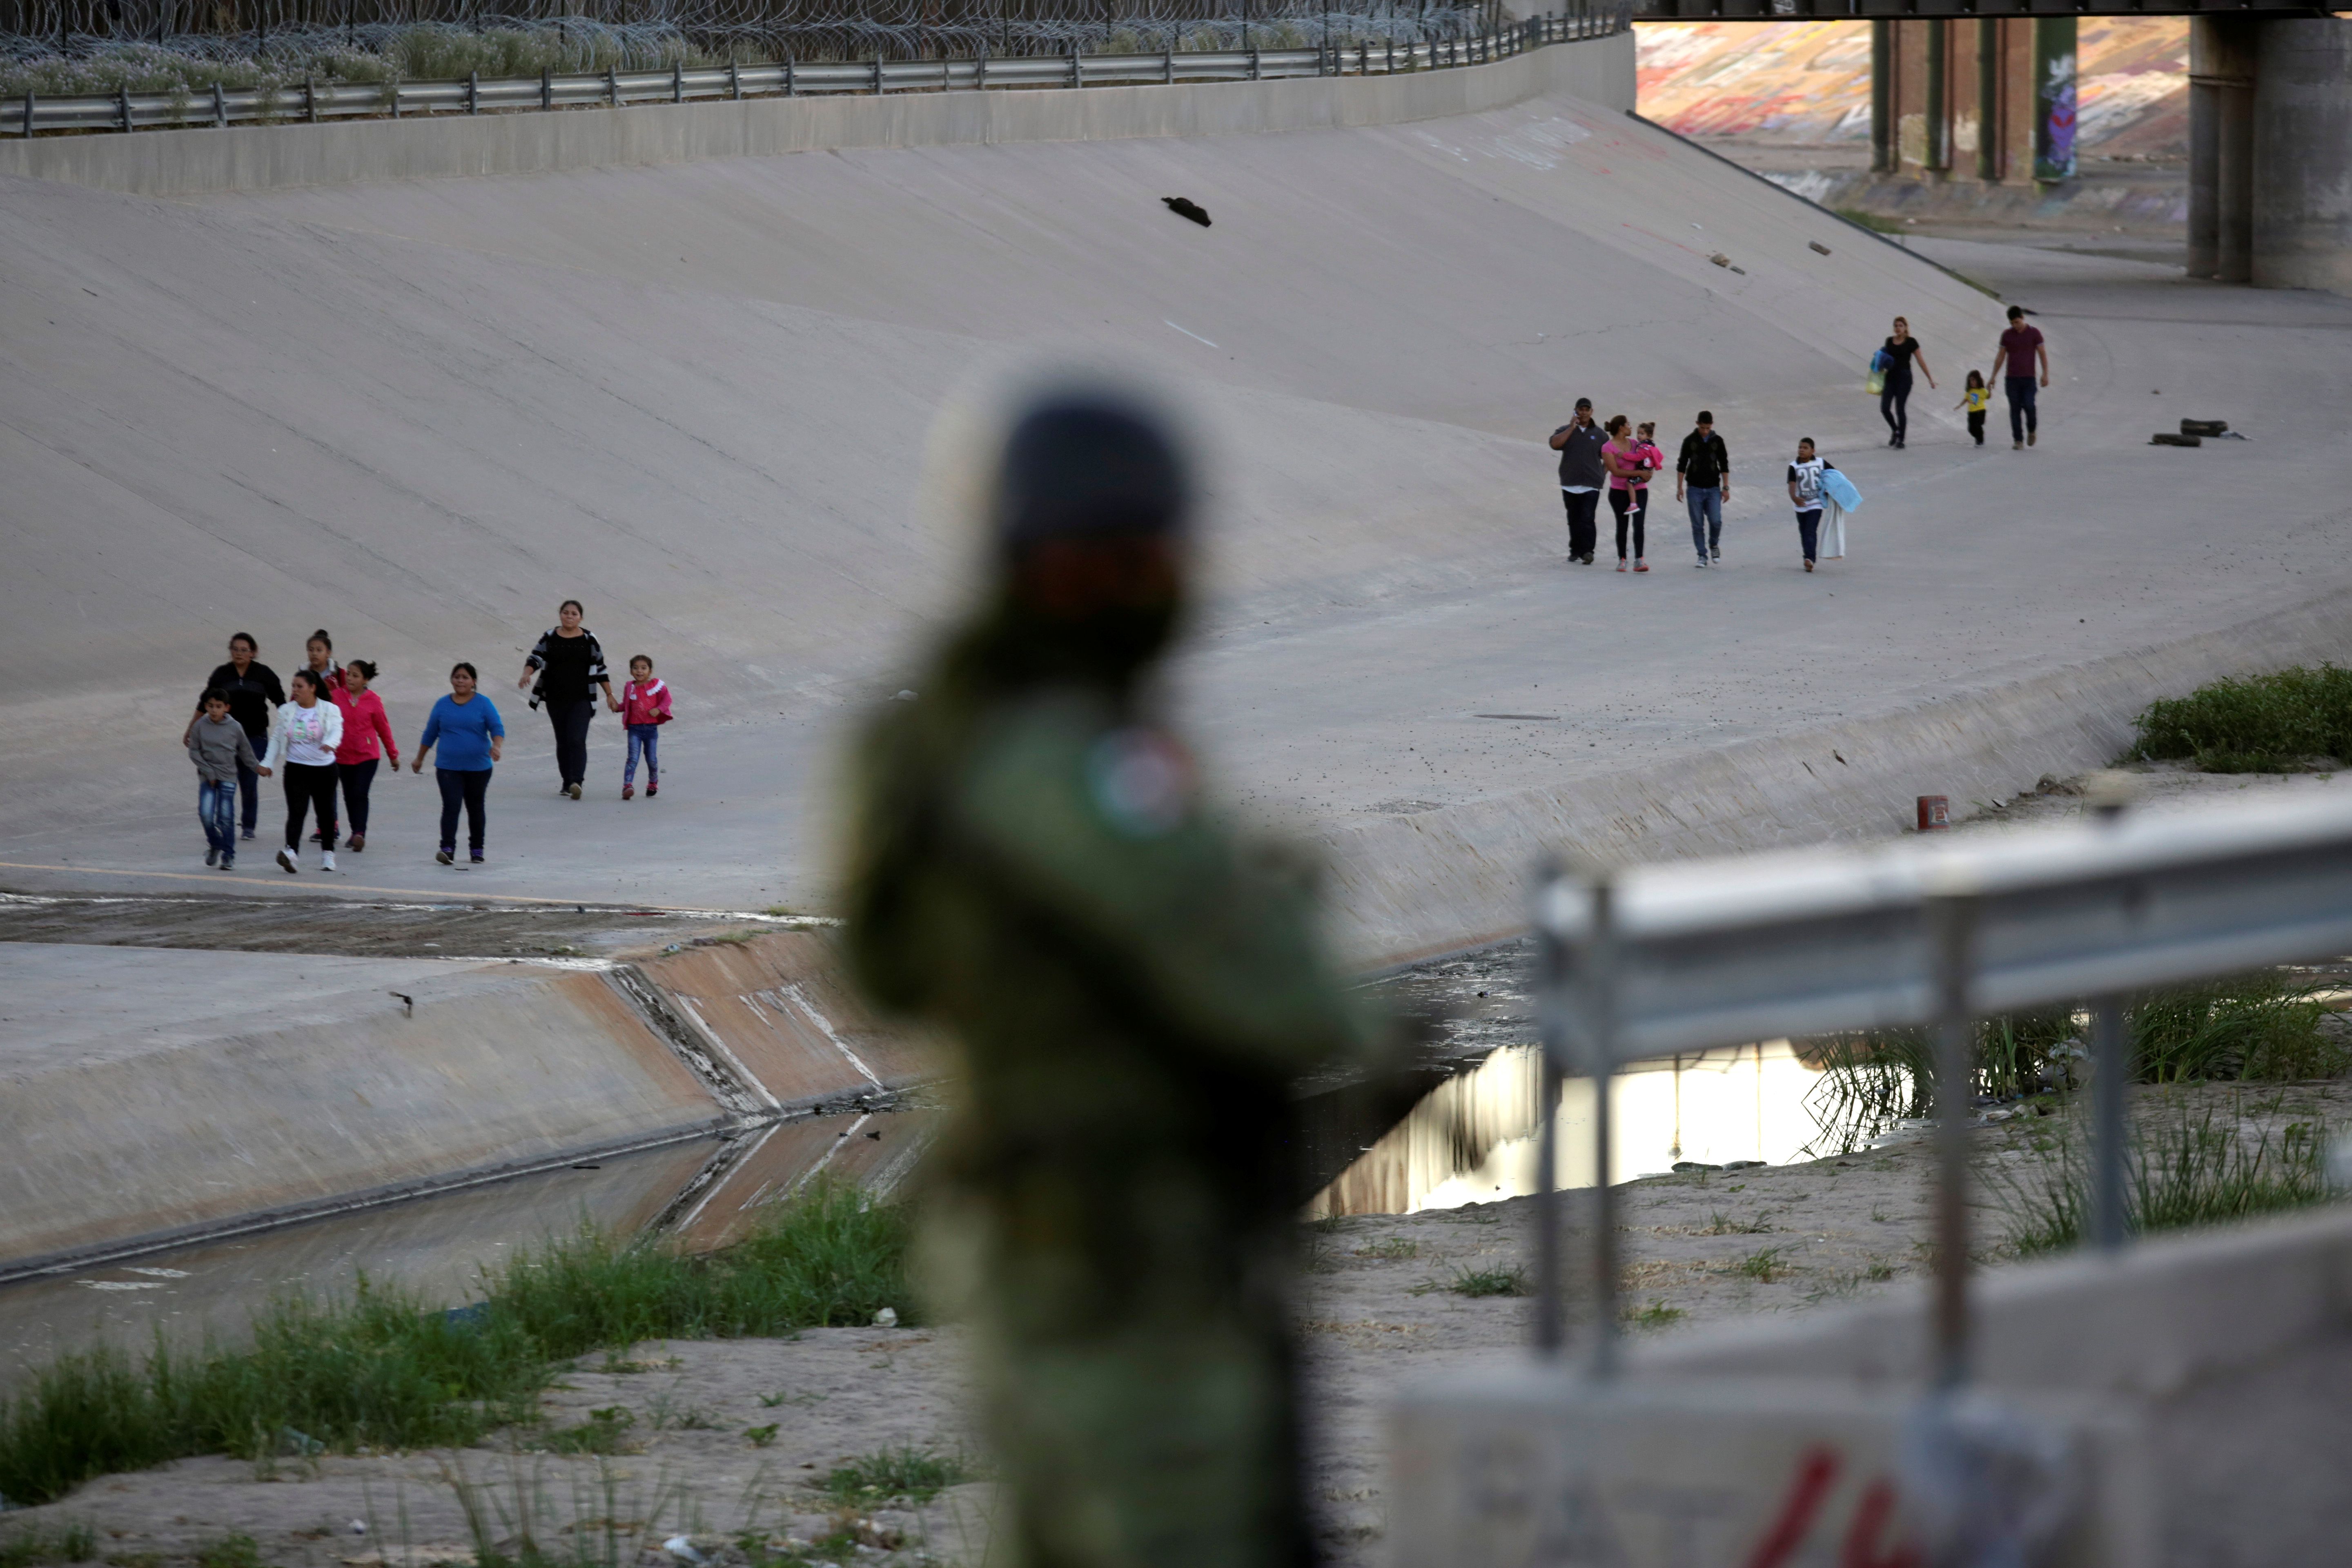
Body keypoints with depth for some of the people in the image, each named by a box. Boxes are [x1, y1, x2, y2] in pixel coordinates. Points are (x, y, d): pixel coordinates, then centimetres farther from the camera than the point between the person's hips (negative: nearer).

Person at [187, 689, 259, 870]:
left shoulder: (235, 728, -2)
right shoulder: (200, 726, -2)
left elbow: (245, 752, 12)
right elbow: (194, 752, -1)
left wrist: (258, 767, 17)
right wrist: (209, 772, -8)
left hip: (228, 778, 0)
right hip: (208, 778, 0)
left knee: (226, 818, -4)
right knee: (206, 814, -12)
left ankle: (228, 856, 4)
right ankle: (214, 845, 14)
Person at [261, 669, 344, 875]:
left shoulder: (330, 710, -2)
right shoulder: (287, 711, 7)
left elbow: (336, 731, -18)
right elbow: (276, 739, 12)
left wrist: (330, 744, -41)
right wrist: (268, 763, 3)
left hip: (324, 769, -1)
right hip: (296, 769, 1)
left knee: (326, 812, 11)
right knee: (296, 812, -14)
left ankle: (328, 854, 29)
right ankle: (292, 853, -29)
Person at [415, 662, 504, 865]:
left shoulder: (483, 704, -1)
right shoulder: (443, 705, 6)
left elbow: (497, 728, -8)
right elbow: (430, 734, 14)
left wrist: (497, 746, -29)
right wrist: (419, 759, 20)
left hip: (478, 767, 0)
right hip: (449, 768, 0)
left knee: (476, 808, 11)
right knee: (451, 806, -13)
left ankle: (476, 849, 22)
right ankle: (448, 849, -19)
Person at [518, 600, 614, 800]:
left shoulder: (589, 640, 2)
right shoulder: (550, 638, 5)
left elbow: (600, 669, 8)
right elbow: (536, 658, -3)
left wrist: (610, 696, 9)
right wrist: (526, 675, -24)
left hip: (581, 700, -2)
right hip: (556, 699, 2)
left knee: (577, 740, -15)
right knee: (562, 741, 9)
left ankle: (577, 782, -25)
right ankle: (567, 782, 18)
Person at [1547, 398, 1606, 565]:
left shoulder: (1599, 434, 11)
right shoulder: (1565, 431, 11)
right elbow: (1555, 444, -10)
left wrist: (1604, 474, 3)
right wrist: (1572, 428, -9)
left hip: (1591, 486, -2)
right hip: (1570, 485, 2)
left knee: (1588, 519, -13)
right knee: (1574, 520, 7)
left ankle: (1587, 551, -20)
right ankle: (1576, 551, 17)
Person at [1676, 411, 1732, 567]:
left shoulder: (1717, 441, 3)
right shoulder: (1690, 441, 0)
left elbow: (1724, 465, 8)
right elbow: (1681, 465, 4)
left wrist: (1726, 488, 3)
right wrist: (1680, 488, 0)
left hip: (1713, 489, 0)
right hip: (1694, 489, 0)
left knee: (1716, 521, -11)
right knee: (1698, 525, 0)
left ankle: (1714, 545, 17)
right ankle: (1702, 556, 8)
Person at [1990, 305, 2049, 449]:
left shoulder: (2034, 333, 2)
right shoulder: (2007, 335, 8)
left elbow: (2042, 354, 3)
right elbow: (2001, 357, 14)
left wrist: (2045, 374, -6)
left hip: (2029, 378, -2)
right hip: (2012, 378, 2)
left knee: (2029, 406, -13)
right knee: (2015, 409, -2)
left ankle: (2032, 431, 15)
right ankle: (2018, 440, 0)